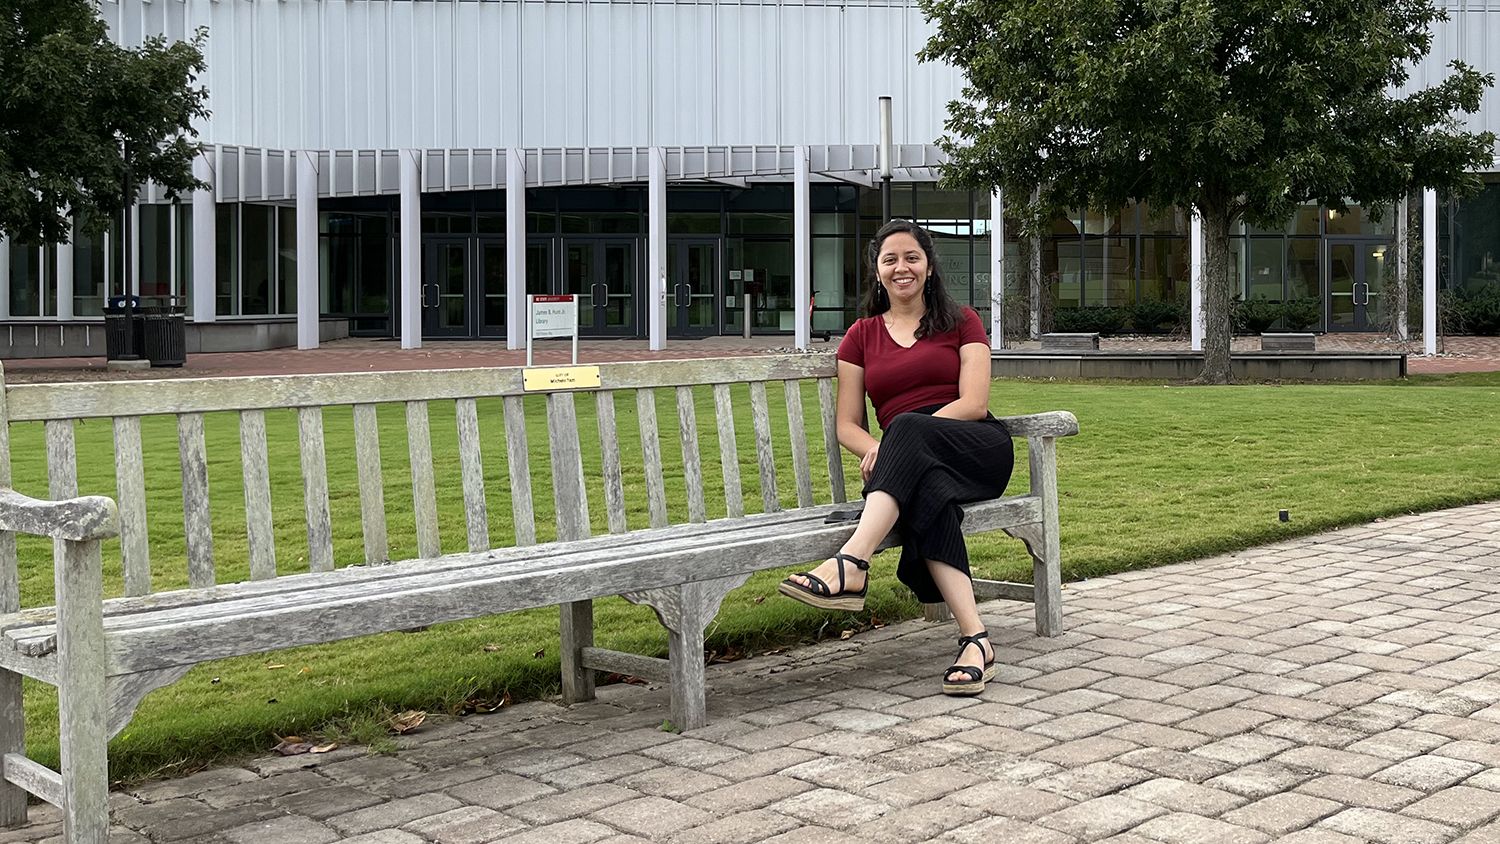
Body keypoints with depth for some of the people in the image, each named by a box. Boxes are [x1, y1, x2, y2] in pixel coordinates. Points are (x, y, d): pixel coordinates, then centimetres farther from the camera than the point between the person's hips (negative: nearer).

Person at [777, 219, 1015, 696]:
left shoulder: (961, 322, 13)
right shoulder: (861, 337, 19)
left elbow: (974, 403, -2)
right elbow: (847, 425, 12)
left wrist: (891, 445, -14)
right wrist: (879, 451, -13)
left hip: (977, 449, -1)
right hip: (911, 467, 1)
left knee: (908, 428, -36)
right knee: (926, 490, -38)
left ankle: (851, 565, -54)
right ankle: (976, 641, -50)